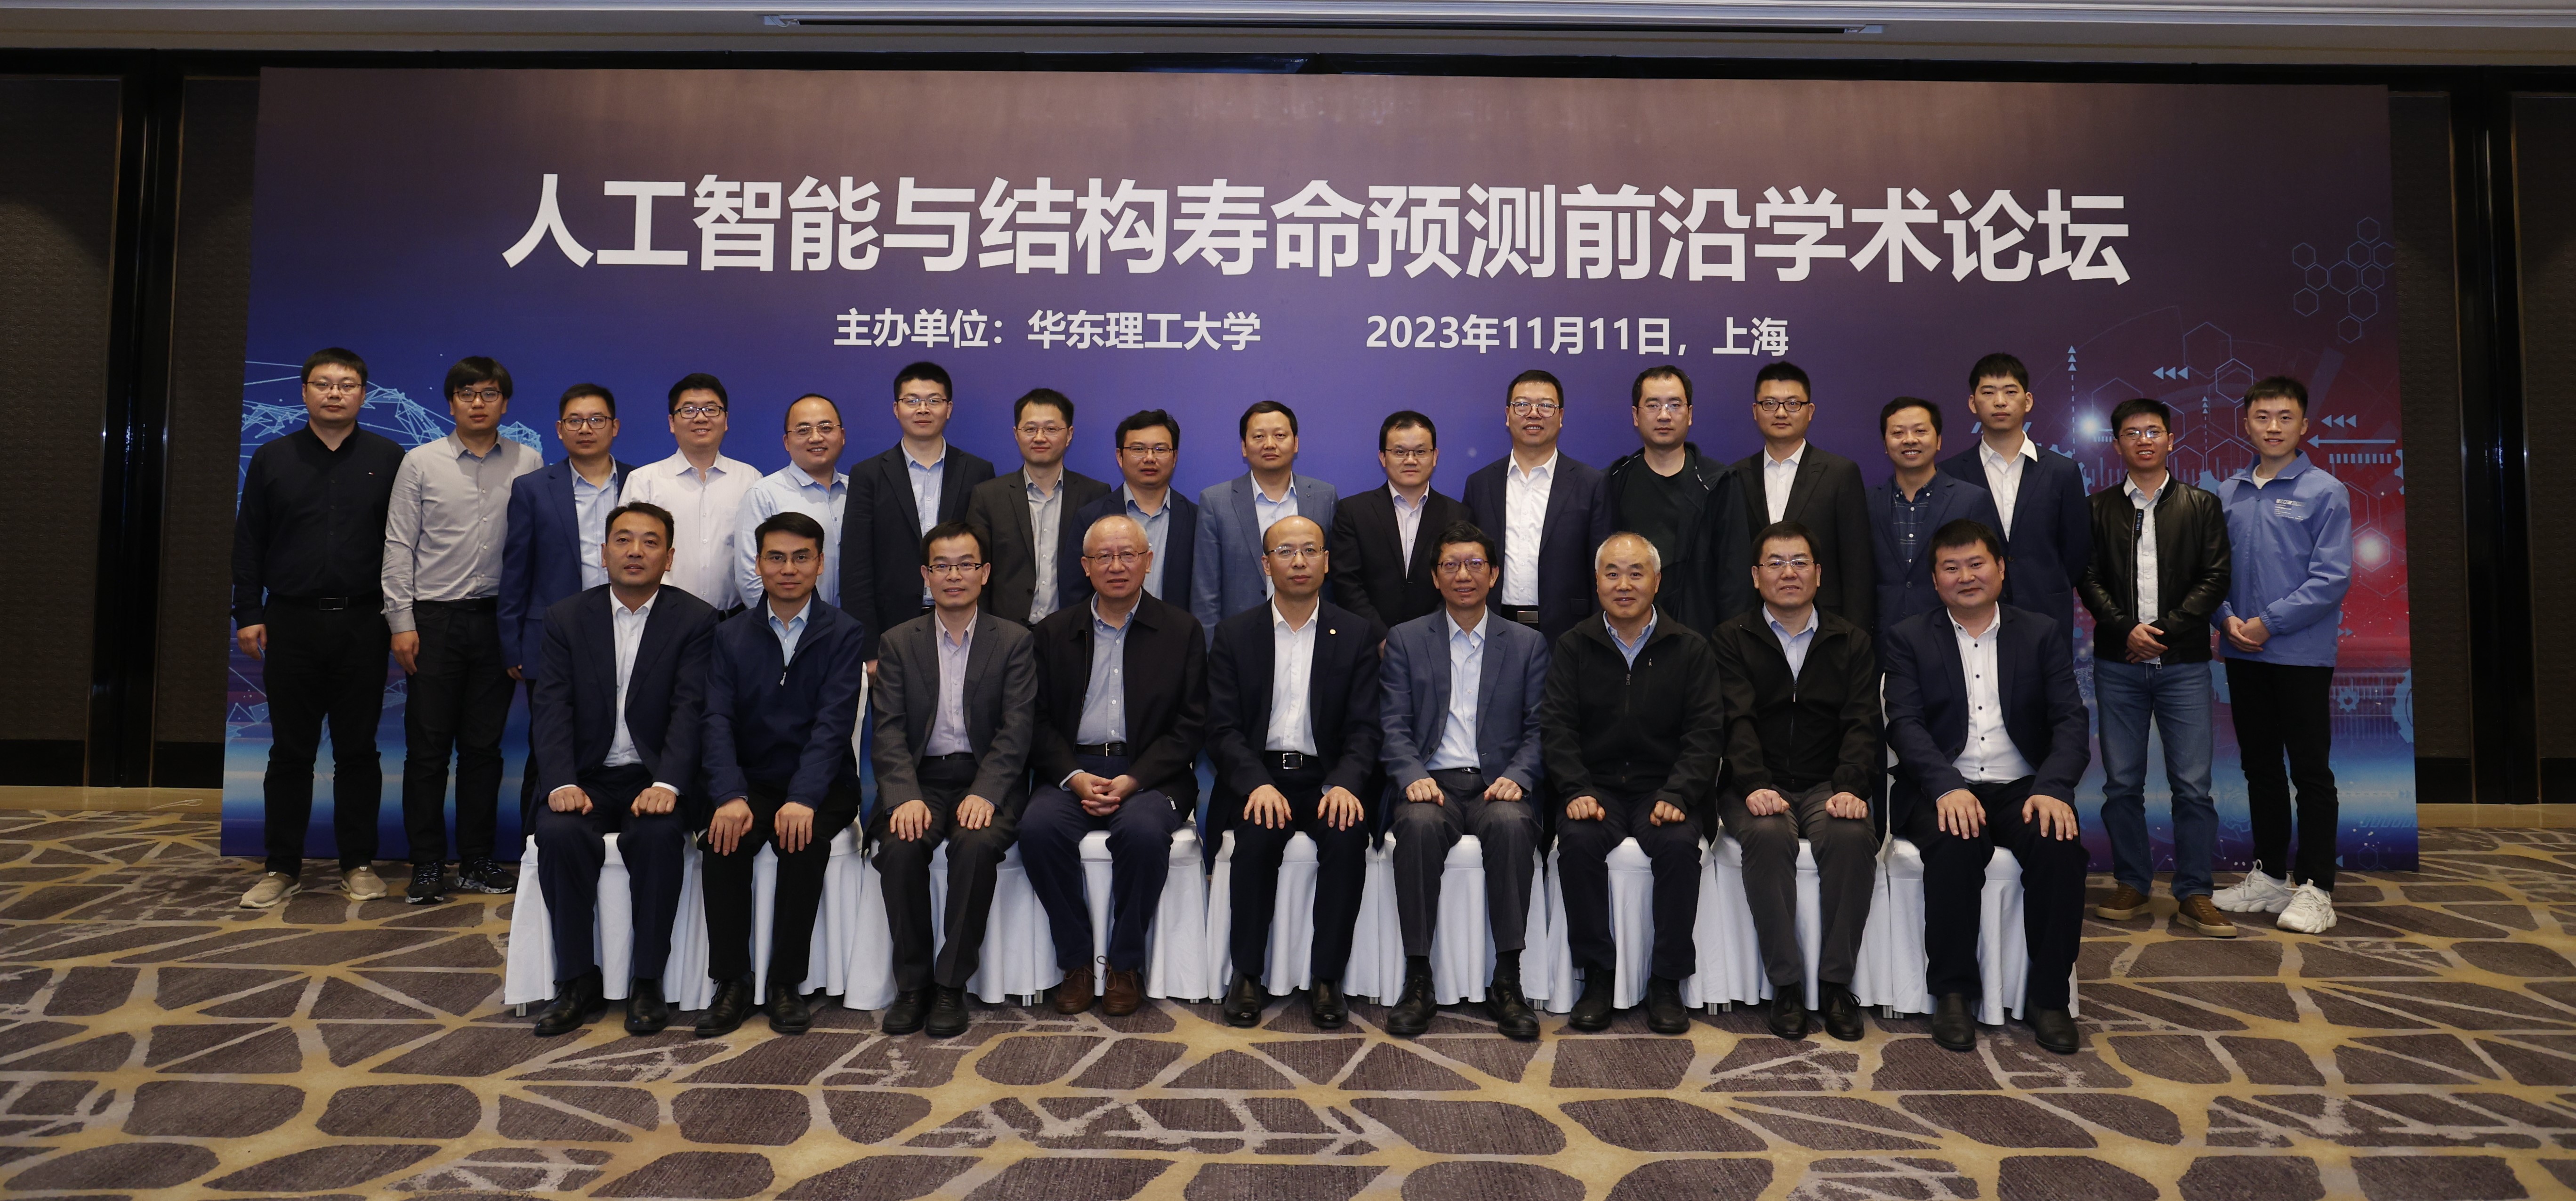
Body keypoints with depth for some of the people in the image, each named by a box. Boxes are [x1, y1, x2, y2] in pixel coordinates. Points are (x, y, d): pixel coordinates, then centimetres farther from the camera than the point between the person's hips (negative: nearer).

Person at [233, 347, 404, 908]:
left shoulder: (388, 459, 4)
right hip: (291, 623, 1)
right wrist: (247, 614, 1)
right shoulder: (272, 458, 8)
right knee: (290, 750, 6)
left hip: (363, 624, -1)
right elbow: (248, 542, 8)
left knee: (358, 749, 5)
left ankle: (358, 863, 14)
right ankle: (282, 867, 14)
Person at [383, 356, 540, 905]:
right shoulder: (421, 462, 3)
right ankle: (427, 866, 11)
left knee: (483, 746, 8)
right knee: (428, 747, 2)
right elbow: (399, 545, 2)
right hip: (435, 618, -1)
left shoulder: (527, 464, 4)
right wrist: (401, 622, -4)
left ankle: (477, 863, 17)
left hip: (497, 618, 1)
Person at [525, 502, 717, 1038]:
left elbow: (691, 709, -9)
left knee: (658, 835, -32)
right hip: (587, 778, 2)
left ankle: (647, 982, -17)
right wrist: (561, 783, -19)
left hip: (655, 779, -2)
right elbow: (550, 708, -1)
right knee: (559, 833, -28)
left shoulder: (695, 620, 2)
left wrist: (667, 784, -25)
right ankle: (577, 982, -14)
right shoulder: (565, 619, 9)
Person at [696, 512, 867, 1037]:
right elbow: (718, 721, -4)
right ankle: (731, 983, -15)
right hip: (751, 782, 2)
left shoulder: (843, 633, 0)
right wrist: (730, 797, -22)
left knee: (803, 843, -31)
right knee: (724, 840, -27)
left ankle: (787, 983, -15)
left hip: (820, 788, -2)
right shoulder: (731, 636, 8)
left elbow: (833, 722, -13)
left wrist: (803, 800, -28)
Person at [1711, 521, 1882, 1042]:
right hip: (1759, 788, -1)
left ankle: (1835, 981, -18)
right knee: (1769, 836, -34)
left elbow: (1862, 724, 1)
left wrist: (1851, 789, -18)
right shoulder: (1731, 640, 9)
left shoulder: (1852, 642, 14)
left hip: (1828, 786, 1)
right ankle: (1785, 984, -22)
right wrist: (1754, 786, -24)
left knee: (1853, 835, -31)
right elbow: (1737, 721, -6)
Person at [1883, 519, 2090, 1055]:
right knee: (1955, 845, -33)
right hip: (1943, 792, -1)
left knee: (2060, 844, -29)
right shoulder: (1909, 639, 8)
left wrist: (2053, 789, -17)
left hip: (2023, 788, 2)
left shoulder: (2041, 634, 13)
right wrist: (1947, 788, -23)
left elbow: (2070, 720, 2)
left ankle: (2049, 996, -12)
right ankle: (1953, 993, -16)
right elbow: (1904, 723, -5)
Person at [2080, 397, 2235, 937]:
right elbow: (2089, 579, 3)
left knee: (2193, 784, -3)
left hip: (2183, 662, -1)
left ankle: (2193, 895, 6)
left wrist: (2162, 629, -10)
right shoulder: (2099, 508, 10)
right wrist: (2127, 630, -11)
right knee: (2121, 784, 4)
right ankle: (2131, 884, 16)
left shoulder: (2202, 506, 9)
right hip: (2118, 664, 1)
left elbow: (2214, 578, 1)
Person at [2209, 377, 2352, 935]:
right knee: (2260, 769, 13)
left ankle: (2315, 888, 8)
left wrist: (2268, 623, -15)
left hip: (2301, 654, -5)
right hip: (2243, 655, 5)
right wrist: (2227, 619, -8)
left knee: (2311, 772, 1)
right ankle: (2269, 875, 24)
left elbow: (2331, 578, -11)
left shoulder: (2324, 492, -5)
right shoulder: (2227, 495, 8)